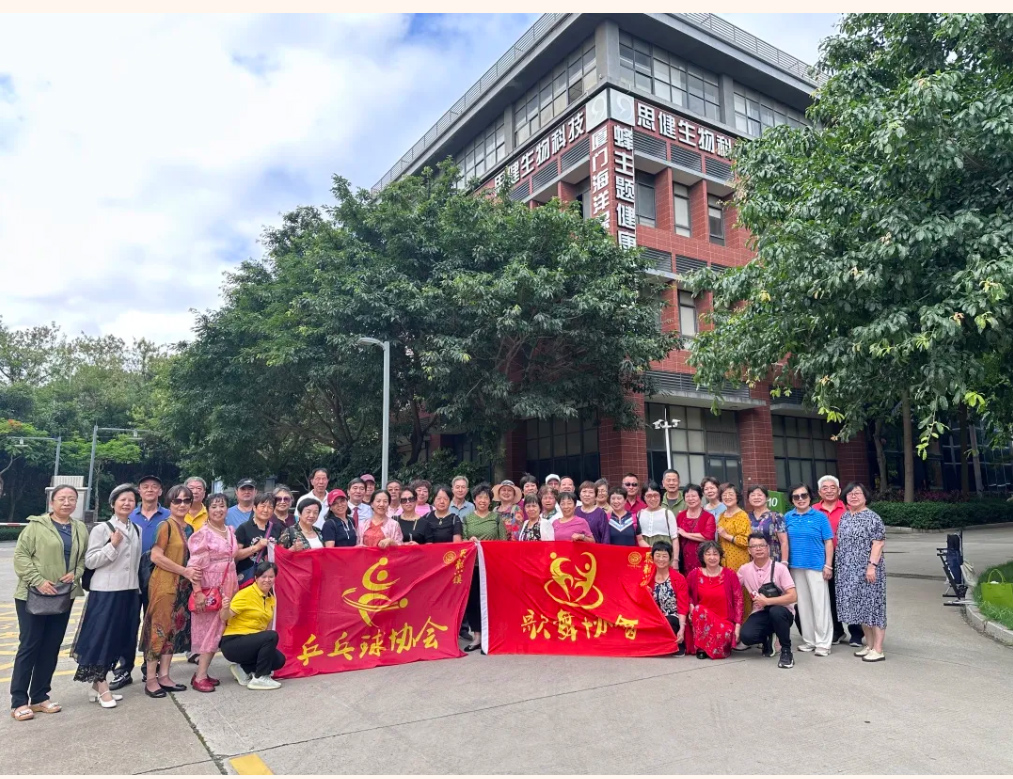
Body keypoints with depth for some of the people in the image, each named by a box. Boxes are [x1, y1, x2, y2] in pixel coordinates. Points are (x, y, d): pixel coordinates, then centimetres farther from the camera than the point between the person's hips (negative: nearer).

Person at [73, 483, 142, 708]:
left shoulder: (137, 530, 9)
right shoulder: (102, 529, -8)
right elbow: (89, 561, -11)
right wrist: (112, 545, -22)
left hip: (130, 591, 6)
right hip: (105, 591, -6)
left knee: (118, 639, 11)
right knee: (101, 638, 1)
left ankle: (99, 683, 23)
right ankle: (101, 686, 12)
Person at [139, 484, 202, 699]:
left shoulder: (189, 528, 12)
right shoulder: (166, 525, -10)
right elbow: (156, 556, -18)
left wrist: (192, 575, 5)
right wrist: (185, 571, -16)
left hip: (182, 585, 7)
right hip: (163, 584, -7)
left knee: (175, 630, 10)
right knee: (159, 629, -3)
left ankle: (164, 676, 19)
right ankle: (151, 680, 6)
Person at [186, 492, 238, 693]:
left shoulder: (230, 532, 9)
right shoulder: (202, 534, -11)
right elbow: (194, 566, -15)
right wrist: (198, 592, -21)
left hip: (227, 590, 7)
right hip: (209, 590, -7)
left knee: (217, 630, 9)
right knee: (208, 630, -3)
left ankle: (202, 672, 18)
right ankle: (200, 677, 3)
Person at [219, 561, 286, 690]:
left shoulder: (271, 598, 6)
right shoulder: (246, 593, -16)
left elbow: (265, 624, 9)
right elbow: (224, 617, -21)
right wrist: (225, 608, -42)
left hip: (251, 642, 8)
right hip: (233, 642, -7)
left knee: (279, 660, -8)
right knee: (271, 636, -27)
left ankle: (243, 669, 8)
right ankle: (260, 678, -16)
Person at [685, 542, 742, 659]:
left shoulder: (730, 574, -2)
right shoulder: (694, 574, -1)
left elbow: (738, 600, -2)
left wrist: (738, 625, -9)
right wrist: (691, 606, -7)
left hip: (725, 621, -1)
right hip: (702, 620, 1)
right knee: (699, 609, -33)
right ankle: (700, 648, -16)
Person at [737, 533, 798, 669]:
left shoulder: (779, 568, -11)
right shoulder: (744, 569, -1)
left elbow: (793, 597, -17)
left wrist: (767, 601, -24)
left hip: (781, 612, -3)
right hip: (760, 613, 3)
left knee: (776, 611, -39)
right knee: (746, 636, -26)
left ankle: (786, 651, -15)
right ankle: (767, 638, 12)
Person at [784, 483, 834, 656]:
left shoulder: (820, 516, -3)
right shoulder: (788, 517, 6)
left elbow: (828, 542, -2)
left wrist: (828, 565, -7)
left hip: (816, 566, -3)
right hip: (795, 566, 4)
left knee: (820, 604, 0)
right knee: (802, 605, 10)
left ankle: (823, 643, 9)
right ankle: (809, 640, 21)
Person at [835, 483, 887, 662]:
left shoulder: (872, 517, -7)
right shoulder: (844, 517, 13)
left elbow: (878, 543, -13)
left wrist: (872, 565, -20)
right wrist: (840, 566, 15)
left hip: (867, 570, -7)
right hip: (849, 571, 7)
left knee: (872, 604, -4)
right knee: (859, 606, 11)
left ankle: (878, 649, 2)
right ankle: (869, 645, 21)